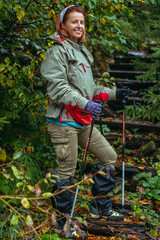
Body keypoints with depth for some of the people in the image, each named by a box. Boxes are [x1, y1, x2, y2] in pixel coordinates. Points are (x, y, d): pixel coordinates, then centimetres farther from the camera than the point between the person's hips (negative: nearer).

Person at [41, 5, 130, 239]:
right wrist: (85, 103, -27)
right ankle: (64, 221, 14)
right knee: (67, 172, -2)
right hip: (63, 121, -9)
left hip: (83, 121, 9)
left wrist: (113, 93, 14)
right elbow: (57, 87, -19)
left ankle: (100, 207, 22)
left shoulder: (82, 52, 19)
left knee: (109, 156, 10)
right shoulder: (57, 51, -8)